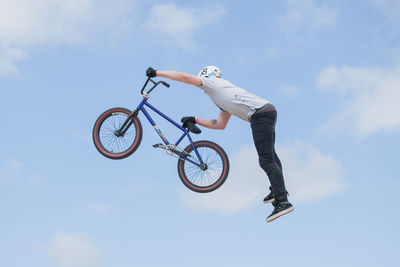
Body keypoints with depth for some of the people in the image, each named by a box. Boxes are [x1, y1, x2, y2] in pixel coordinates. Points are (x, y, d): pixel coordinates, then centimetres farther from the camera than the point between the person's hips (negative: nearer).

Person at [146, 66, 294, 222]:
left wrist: (156, 73, 12)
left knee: (266, 159, -15)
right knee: (270, 154, 24)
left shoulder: (213, 82, 7)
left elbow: (183, 77, 3)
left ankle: (282, 202, -21)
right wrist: (195, 120, 31)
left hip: (260, 113, -10)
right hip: (269, 110, 10)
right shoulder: (222, 100, 32)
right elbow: (220, 124, 30)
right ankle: (278, 191, 36)